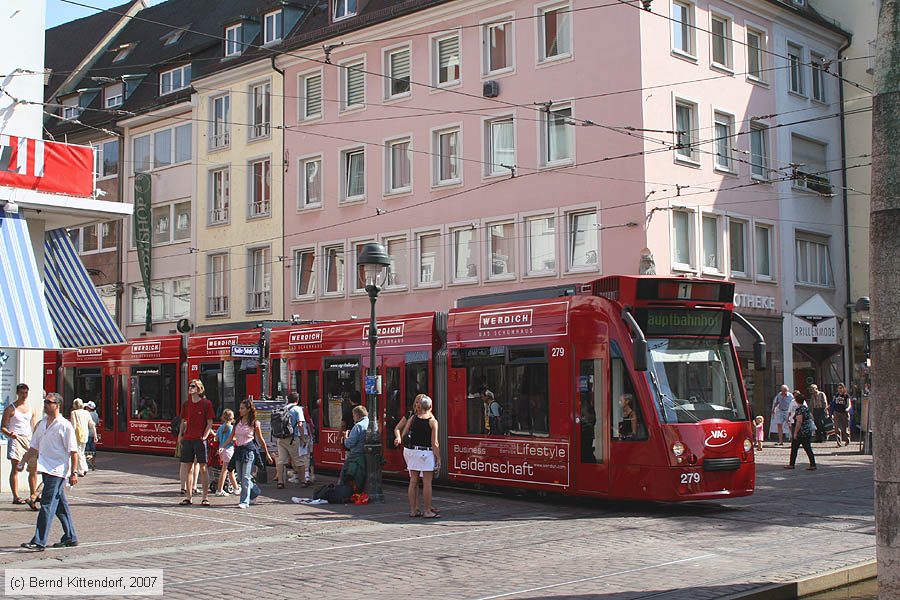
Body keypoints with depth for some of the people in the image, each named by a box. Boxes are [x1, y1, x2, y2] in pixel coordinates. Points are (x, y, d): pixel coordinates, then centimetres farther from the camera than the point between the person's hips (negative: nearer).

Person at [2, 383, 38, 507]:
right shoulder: (10, 409, 0)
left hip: (29, 439, 5)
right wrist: (9, 434, -22)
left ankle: (33, 495, 16)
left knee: (34, 468, 5)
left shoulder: (31, 409, 15)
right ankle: (15, 497, -11)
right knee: (15, 468, -10)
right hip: (16, 439, -5)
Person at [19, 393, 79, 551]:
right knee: (60, 505, 13)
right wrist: (23, 462, 13)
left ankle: (39, 542, -11)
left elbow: (73, 451, -10)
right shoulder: (42, 424, 12)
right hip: (46, 469, 7)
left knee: (47, 505, -10)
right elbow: (34, 447, 20)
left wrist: (74, 472, -13)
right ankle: (70, 537, 21)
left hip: (57, 471, -7)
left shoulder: (65, 426, -10)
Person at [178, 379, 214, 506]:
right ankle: (189, 497, 13)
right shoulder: (186, 404, 12)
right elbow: (183, 422, 18)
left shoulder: (206, 403, -2)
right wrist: (181, 436, 7)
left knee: (203, 468, -3)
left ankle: (205, 497, 1)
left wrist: (204, 436, -10)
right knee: (188, 468, 7)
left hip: (200, 440, -5)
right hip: (187, 439, 5)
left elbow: (210, 423, -2)